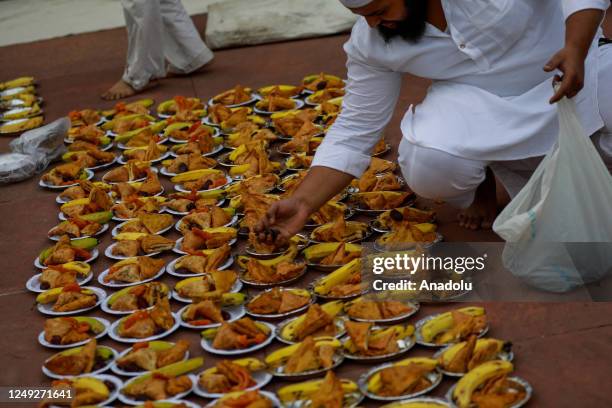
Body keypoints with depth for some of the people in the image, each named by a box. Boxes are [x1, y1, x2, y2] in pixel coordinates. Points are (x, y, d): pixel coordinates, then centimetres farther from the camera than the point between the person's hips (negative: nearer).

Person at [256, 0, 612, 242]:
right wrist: (302, 203, -17)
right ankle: (483, 176, 5)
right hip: (479, 104, 1)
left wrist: (575, 50, -35)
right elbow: (354, 133, -7)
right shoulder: (369, 44, -13)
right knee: (426, 165, -32)